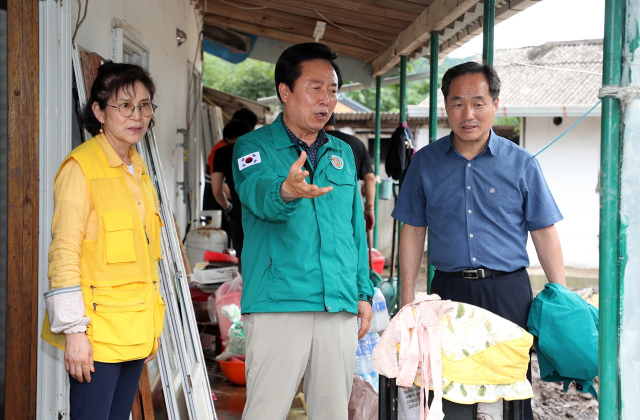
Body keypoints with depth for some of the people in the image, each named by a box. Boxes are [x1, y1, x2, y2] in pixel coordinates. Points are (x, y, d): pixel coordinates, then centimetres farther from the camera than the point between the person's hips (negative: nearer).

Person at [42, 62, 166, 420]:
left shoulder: (138, 170, 14)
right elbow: (64, 253, -14)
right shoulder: (80, 167, -10)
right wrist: (73, 329, -18)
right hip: (96, 333, -7)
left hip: (135, 331, 7)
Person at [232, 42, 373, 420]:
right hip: (278, 304, -5)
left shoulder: (343, 153, 17)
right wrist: (286, 191, -44)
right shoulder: (255, 147, 1)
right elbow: (257, 192, -22)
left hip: (340, 307, 5)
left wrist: (364, 293, 14)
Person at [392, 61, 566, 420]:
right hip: (448, 289, 1)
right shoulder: (425, 162, 5)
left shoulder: (521, 164, 1)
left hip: (508, 292, -1)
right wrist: (408, 297, 5)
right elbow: (413, 231, 9)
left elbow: (545, 233, 3)